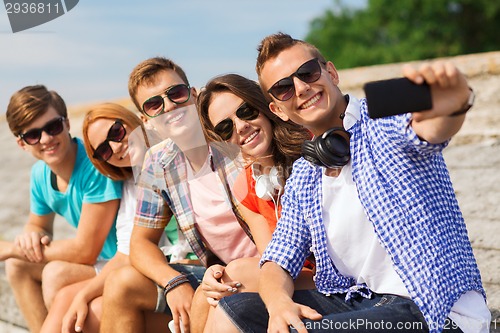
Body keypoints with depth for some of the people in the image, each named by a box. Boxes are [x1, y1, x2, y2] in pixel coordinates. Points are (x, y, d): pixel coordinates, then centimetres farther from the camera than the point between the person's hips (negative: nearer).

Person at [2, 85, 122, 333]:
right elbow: (39, 224, 20)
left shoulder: (96, 164, -25)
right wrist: (32, 236, -8)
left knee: (57, 274, -26)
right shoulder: (40, 173, 1)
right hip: (100, 263, 9)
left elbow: (85, 251, -24)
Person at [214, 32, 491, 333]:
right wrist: (279, 303, -14)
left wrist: (451, 106, -58)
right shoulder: (303, 176, 11)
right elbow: (279, 260, 10)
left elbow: (429, 126, -33)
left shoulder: (383, 121, -9)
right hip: (356, 302, 7)